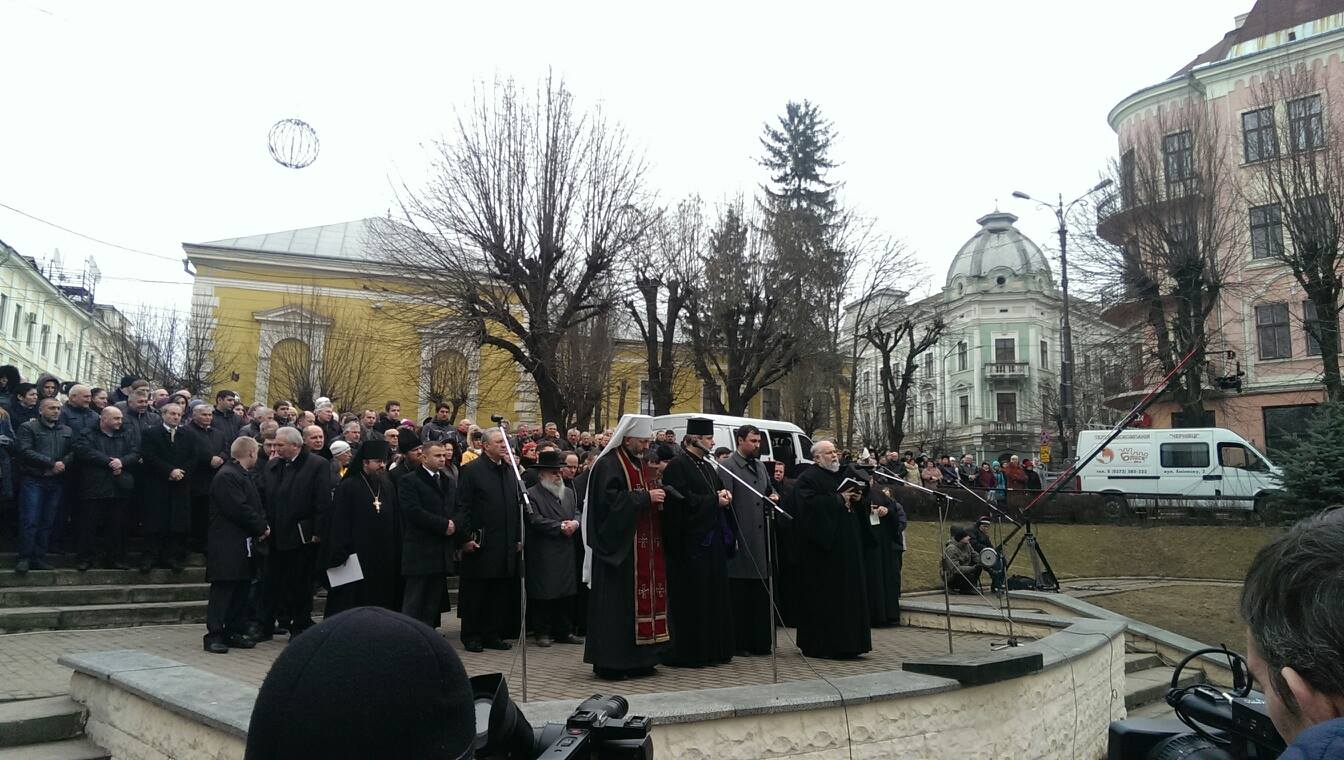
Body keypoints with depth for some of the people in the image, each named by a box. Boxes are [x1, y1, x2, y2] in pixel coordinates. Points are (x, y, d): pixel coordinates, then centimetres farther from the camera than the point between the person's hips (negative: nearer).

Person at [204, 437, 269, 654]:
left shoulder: (243, 475, 19)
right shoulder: (226, 476, -14)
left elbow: (255, 506, 20)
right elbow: (239, 509, -21)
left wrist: (262, 526, 1)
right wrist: (261, 528, -11)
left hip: (245, 544, 10)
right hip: (228, 545, -10)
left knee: (241, 589, 11)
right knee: (223, 589, -5)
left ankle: (233, 632, 17)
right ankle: (214, 635, 0)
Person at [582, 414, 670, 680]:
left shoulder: (636, 463, 19)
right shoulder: (608, 464, -11)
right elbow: (611, 499, -21)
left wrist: (654, 498, 7)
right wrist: (645, 497, -20)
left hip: (642, 547, 9)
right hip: (618, 546, -9)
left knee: (640, 599, 10)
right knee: (616, 604, -6)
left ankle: (637, 659, 17)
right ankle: (610, 662, 2)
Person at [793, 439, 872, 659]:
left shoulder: (846, 474, 18)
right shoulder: (807, 478, -7)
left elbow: (862, 506, 23)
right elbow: (810, 504, -21)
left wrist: (858, 498, 0)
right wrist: (839, 499, -18)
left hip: (847, 543, 8)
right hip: (823, 543, -8)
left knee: (849, 591, 9)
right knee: (824, 595, -5)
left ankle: (848, 643, 18)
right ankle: (819, 644, 2)